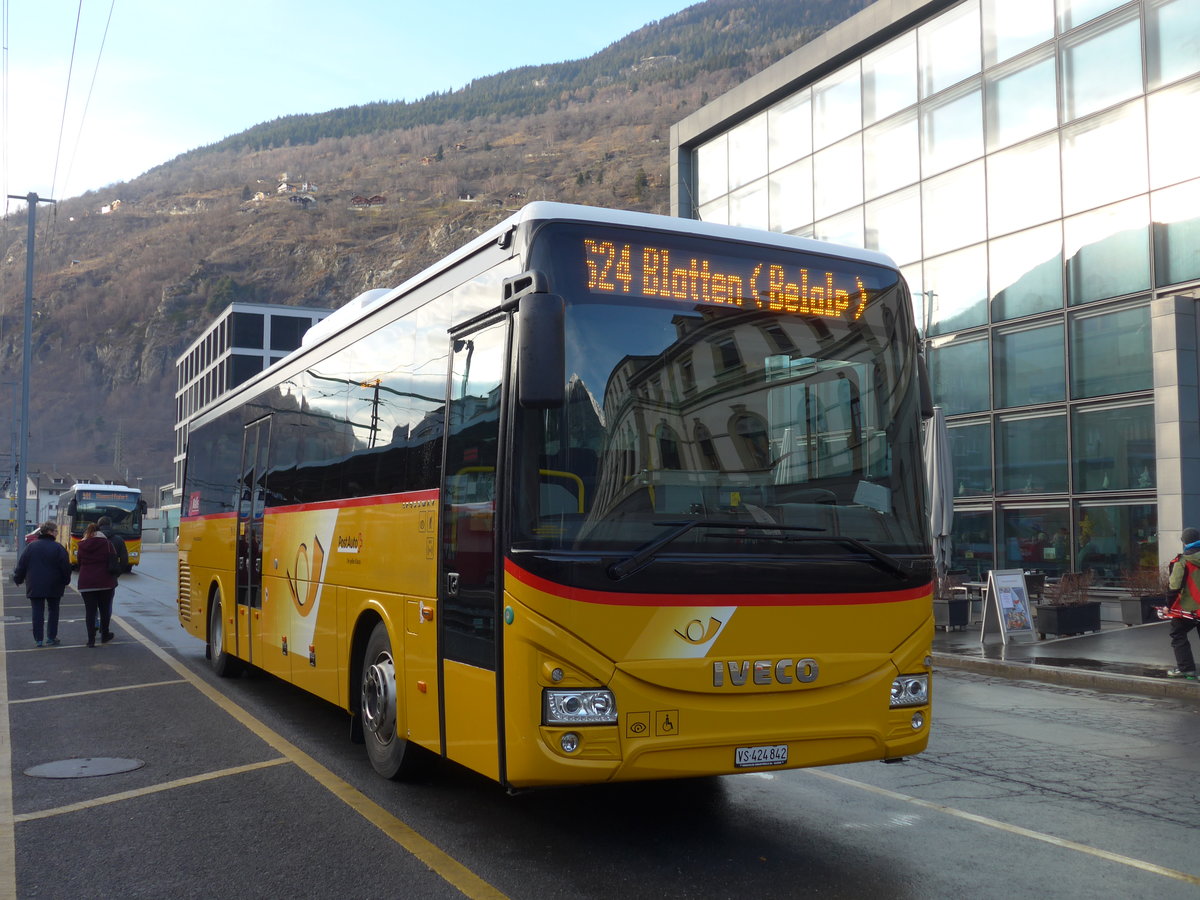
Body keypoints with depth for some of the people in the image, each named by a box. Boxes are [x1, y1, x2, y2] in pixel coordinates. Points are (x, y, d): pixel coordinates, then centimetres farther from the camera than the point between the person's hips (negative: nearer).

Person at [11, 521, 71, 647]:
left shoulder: (30, 546, 0)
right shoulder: (58, 548, -8)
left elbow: (21, 565, 3)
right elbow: (65, 566, -7)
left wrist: (18, 579, 16)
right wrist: (66, 581, 7)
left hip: (34, 587, 2)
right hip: (54, 587, -2)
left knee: (37, 612, 5)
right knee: (53, 611, 11)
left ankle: (38, 639, 4)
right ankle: (51, 637, 11)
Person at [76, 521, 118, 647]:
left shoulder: (81, 546, 2)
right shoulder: (106, 544, -5)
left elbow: (79, 564, 10)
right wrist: (113, 577, 15)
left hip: (86, 583, 1)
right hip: (105, 583, -1)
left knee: (90, 610, 4)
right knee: (105, 609, 12)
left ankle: (91, 639, 1)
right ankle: (104, 635, 22)